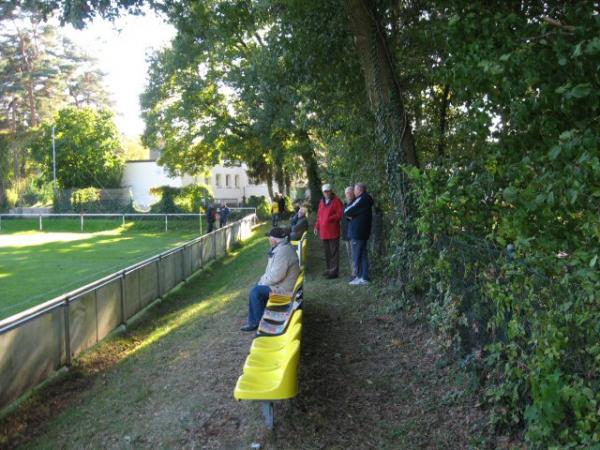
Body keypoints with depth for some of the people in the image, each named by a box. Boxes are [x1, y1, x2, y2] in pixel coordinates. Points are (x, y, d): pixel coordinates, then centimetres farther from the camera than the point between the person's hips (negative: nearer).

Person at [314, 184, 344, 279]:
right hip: (323, 231, 7)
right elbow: (319, 215, 21)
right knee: (327, 252, 14)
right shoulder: (322, 202, 16)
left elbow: (340, 214, -11)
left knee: (334, 252, -4)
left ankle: (334, 271, -2)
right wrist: (317, 226, 14)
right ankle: (329, 269, 24)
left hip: (333, 231, -7)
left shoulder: (336, 201, -4)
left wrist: (330, 218, -20)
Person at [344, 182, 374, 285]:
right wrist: (351, 216, -4)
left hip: (357, 232, -10)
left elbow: (346, 211, -16)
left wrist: (349, 215, 3)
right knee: (363, 255, 14)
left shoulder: (361, 200, -17)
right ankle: (364, 277, 18)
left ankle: (361, 277, 1)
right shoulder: (366, 200, 14)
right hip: (363, 231, 10)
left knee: (356, 256, -3)